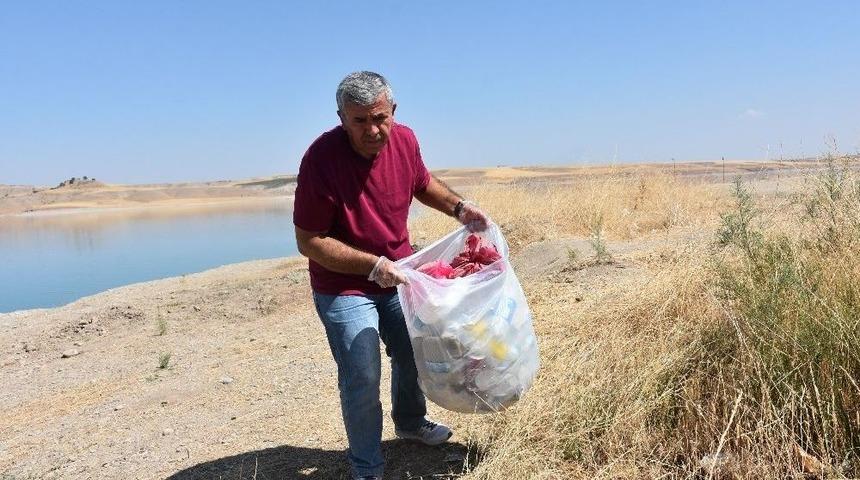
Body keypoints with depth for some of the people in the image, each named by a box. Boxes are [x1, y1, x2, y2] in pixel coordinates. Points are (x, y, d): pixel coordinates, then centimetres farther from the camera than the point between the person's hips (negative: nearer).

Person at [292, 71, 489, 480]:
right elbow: (309, 242, -24)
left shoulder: (404, 140, -11)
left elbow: (423, 184, 12)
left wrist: (458, 208, -5)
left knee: (413, 354, 22)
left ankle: (410, 421, 52)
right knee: (362, 382, -3)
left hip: (396, 274, 6)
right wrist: (374, 266, -32)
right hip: (343, 288, -6)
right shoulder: (321, 159, -27)